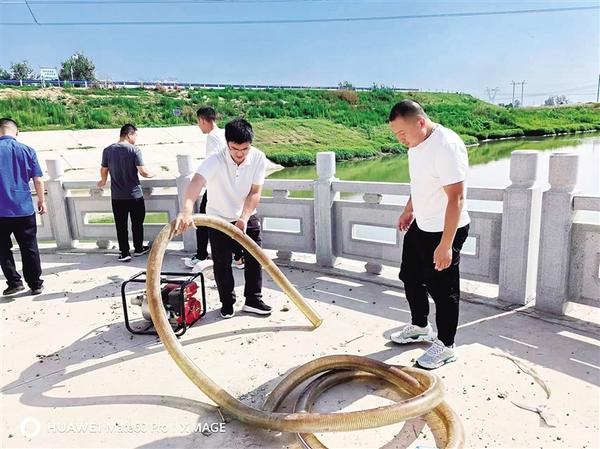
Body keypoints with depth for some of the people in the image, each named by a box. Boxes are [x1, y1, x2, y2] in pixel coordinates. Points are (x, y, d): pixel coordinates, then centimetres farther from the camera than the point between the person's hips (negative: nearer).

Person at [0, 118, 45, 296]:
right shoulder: (27, 151, -1)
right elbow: (38, 180, 0)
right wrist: (42, 200, 13)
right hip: (25, 208, 1)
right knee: (29, 248, 9)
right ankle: (35, 284, 16)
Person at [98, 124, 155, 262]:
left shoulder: (107, 150, 0)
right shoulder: (134, 150, -11)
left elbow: (103, 171, 7)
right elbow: (143, 172, -14)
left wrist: (103, 181, 28)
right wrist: (151, 174, 8)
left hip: (117, 196, 3)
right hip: (135, 195, -2)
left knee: (121, 225, 9)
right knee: (137, 223, 15)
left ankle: (124, 253, 13)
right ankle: (138, 248, 28)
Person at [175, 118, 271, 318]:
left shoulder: (258, 158, -18)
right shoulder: (215, 161, -29)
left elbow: (255, 192, -15)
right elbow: (196, 183, -47)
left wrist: (244, 218, -28)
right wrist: (186, 210, -66)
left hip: (247, 218, 3)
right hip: (219, 219, -2)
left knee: (254, 259, 7)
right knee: (222, 264, 5)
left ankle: (253, 300, 24)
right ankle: (227, 302, 25)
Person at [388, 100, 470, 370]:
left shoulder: (446, 146, -27)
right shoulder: (417, 142, 2)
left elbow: (456, 197, -29)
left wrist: (446, 244, -29)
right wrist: (409, 210, 25)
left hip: (444, 230, -9)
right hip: (420, 225, 10)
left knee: (442, 289, 4)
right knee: (410, 276, 20)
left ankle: (445, 346, 24)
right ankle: (420, 327, 42)